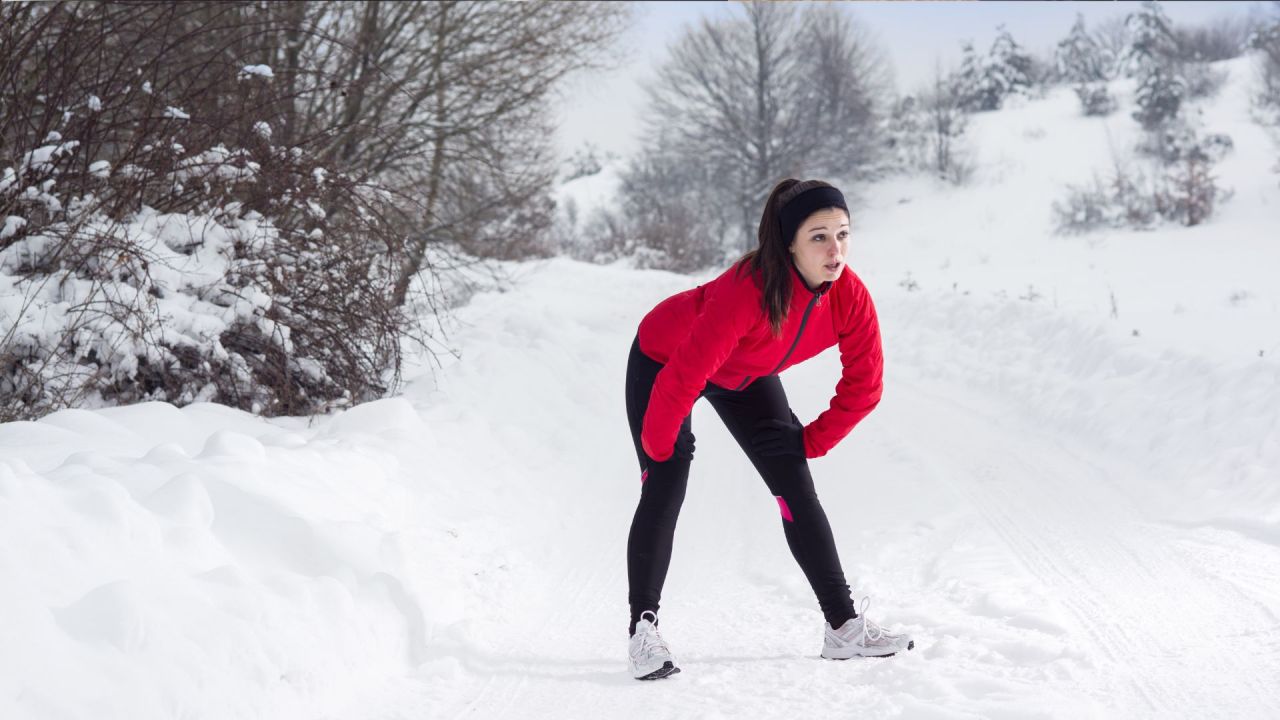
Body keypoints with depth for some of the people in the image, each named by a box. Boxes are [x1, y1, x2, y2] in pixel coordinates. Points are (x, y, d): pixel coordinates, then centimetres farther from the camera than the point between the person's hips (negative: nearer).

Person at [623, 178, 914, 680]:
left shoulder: (851, 298, -26)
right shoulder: (748, 289, -43)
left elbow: (862, 386, -12)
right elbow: (684, 375, -36)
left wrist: (810, 443, -6)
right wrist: (658, 445, -24)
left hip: (746, 376, 5)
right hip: (663, 360, -5)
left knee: (796, 488, -2)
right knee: (665, 489, -15)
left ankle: (843, 626, 1)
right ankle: (643, 629, -5)